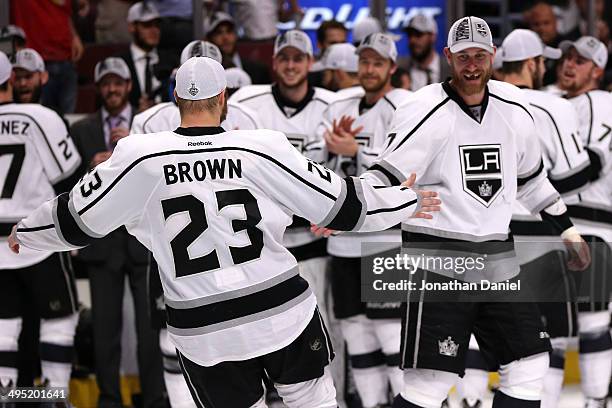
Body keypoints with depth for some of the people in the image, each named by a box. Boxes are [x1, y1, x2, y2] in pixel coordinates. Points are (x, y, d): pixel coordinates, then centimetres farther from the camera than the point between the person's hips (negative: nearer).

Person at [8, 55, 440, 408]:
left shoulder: (140, 156, -9)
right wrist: (407, 202, 16)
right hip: (283, 312, 0)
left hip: (203, 330, 0)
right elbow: (340, 204, 0)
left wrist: (25, 232, 21)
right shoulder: (262, 149, -8)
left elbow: (76, 219, 1)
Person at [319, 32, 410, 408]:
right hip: (345, 239, 7)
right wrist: (336, 151, -7)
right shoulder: (338, 111, 14)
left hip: (389, 238, -7)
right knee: (357, 331, 9)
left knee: (391, 330, -11)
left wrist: (357, 152, -20)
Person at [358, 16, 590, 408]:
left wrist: (567, 229, 24)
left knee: (529, 364, 8)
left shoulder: (514, 108, 7)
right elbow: (387, 177, -13)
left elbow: (531, 178, 22)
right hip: (438, 256, -6)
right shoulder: (426, 111, -11)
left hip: (497, 257, 6)